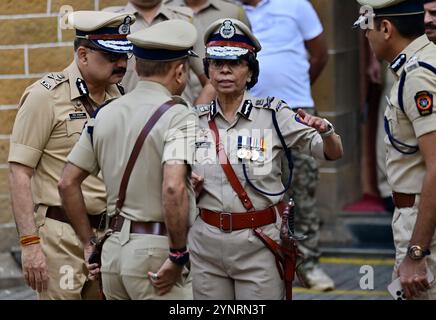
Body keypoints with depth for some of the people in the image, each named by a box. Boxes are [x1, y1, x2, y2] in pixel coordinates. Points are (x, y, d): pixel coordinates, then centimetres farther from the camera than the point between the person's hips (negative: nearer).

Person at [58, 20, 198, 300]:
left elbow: (68, 183, 12)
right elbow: (173, 187, -25)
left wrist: (89, 242, 18)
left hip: (113, 249, 7)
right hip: (155, 250, -7)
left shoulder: (106, 114, 10)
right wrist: (178, 255, -17)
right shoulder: (179, 116, -11)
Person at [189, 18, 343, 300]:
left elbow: (333, 153, -7)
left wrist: (325, 130, -28)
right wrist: (190, 188, -7)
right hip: (206, 242, 3)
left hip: (258, 243, -3)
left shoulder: (273, 114, -3)